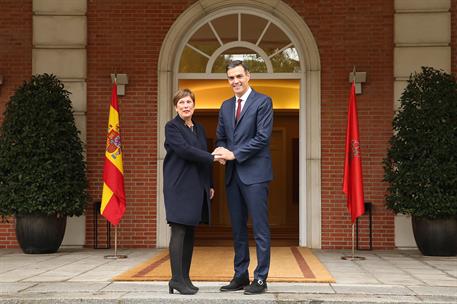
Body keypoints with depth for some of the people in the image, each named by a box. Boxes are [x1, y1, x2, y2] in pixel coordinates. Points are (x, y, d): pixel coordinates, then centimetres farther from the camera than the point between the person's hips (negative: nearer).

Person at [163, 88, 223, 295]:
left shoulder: (199, 129, 18)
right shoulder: (172, 127, -3)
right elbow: (185, 150, -17)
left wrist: (209, 185, 16)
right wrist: (212, 158, -16)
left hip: (197, 187, 7)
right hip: (179, 186, -7)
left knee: (190, 233, 6)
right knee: (179, 231, -9)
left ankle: (185, 278, 10)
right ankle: (177, 279, -6)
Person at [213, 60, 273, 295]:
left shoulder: (262, 101, -3)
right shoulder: (225, 106, 16)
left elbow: (263, 137, -12)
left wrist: (234, 154, -13)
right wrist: (221, 152, -4)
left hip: (254, 173, -6)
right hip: (233, 174, 7)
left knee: (260, 229, -3)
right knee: (237, 229, 11)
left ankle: (260, 279, 3)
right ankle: (240, 276, 19)